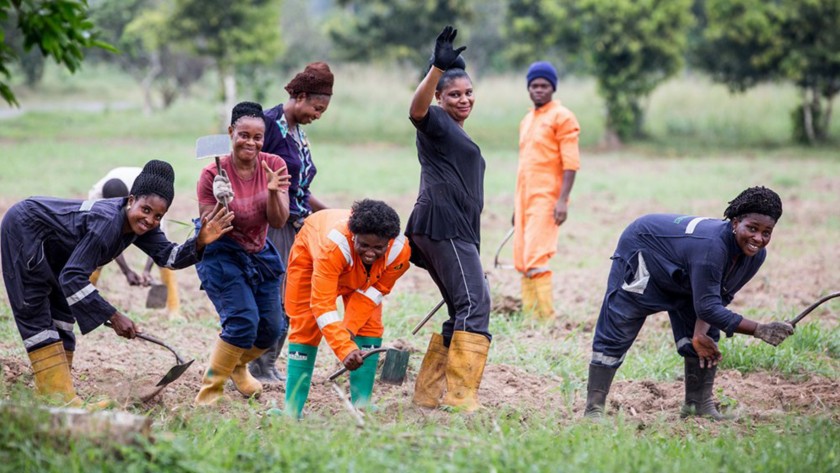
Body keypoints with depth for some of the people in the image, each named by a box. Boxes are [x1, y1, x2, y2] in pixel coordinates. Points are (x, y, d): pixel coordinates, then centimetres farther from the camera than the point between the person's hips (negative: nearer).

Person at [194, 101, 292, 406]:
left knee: (271, 328, 6)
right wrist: (222, 203, -34)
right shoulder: (213, 175, -18)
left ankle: (237, 366, 38)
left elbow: (278, 222, -12)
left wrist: (273, 192, -31)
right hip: (222, 257, -5)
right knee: (243, 320, -21)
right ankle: (210, 390, -6)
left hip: (259, 255, 5)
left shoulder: (274, 166, -8)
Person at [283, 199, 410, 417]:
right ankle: (292, 409, -5)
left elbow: (373, 291, -22)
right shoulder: (335, 245, -49)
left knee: (369, 327, -10)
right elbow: (323, 304, -49)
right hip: (310, 256, -3)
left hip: (361, 277, 3)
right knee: (305, 329, -8)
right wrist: (345, 348, -57)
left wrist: (349, 329, -31)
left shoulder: (400, 251, -36)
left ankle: (361, 405, -5)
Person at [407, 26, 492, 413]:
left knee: (463, 313, 14)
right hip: (443, 225, -10)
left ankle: (427, 394, 15)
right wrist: (437, 69, -39)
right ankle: (462, 399, -26)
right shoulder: (436, 122, 1)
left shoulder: (457, 134, 29)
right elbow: (417, 109, -25)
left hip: (456, 233, 10)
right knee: (475, 305, -19)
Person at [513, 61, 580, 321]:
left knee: (536, 258, -15)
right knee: (521, 259, 5)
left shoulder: (562, 118, -5)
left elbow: (571, 163, -11)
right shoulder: (526, 121, 19)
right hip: (525, 198, 8)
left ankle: (547, 317, -13)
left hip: (546, 199, -8)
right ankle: (529, 315, 8)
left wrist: (562, 200, -20)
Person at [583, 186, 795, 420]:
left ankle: (699, 404, 10)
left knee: (705, 338, 1)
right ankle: (593, 408, -6)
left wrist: (701, 332, -23)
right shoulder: (711, 247, -44)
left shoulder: (756, 255, -18)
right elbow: (707, 307, -43)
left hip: (680, 276, 8)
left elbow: (721, 296, -8)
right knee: (616, 333, -10)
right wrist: (759, 330, -48)